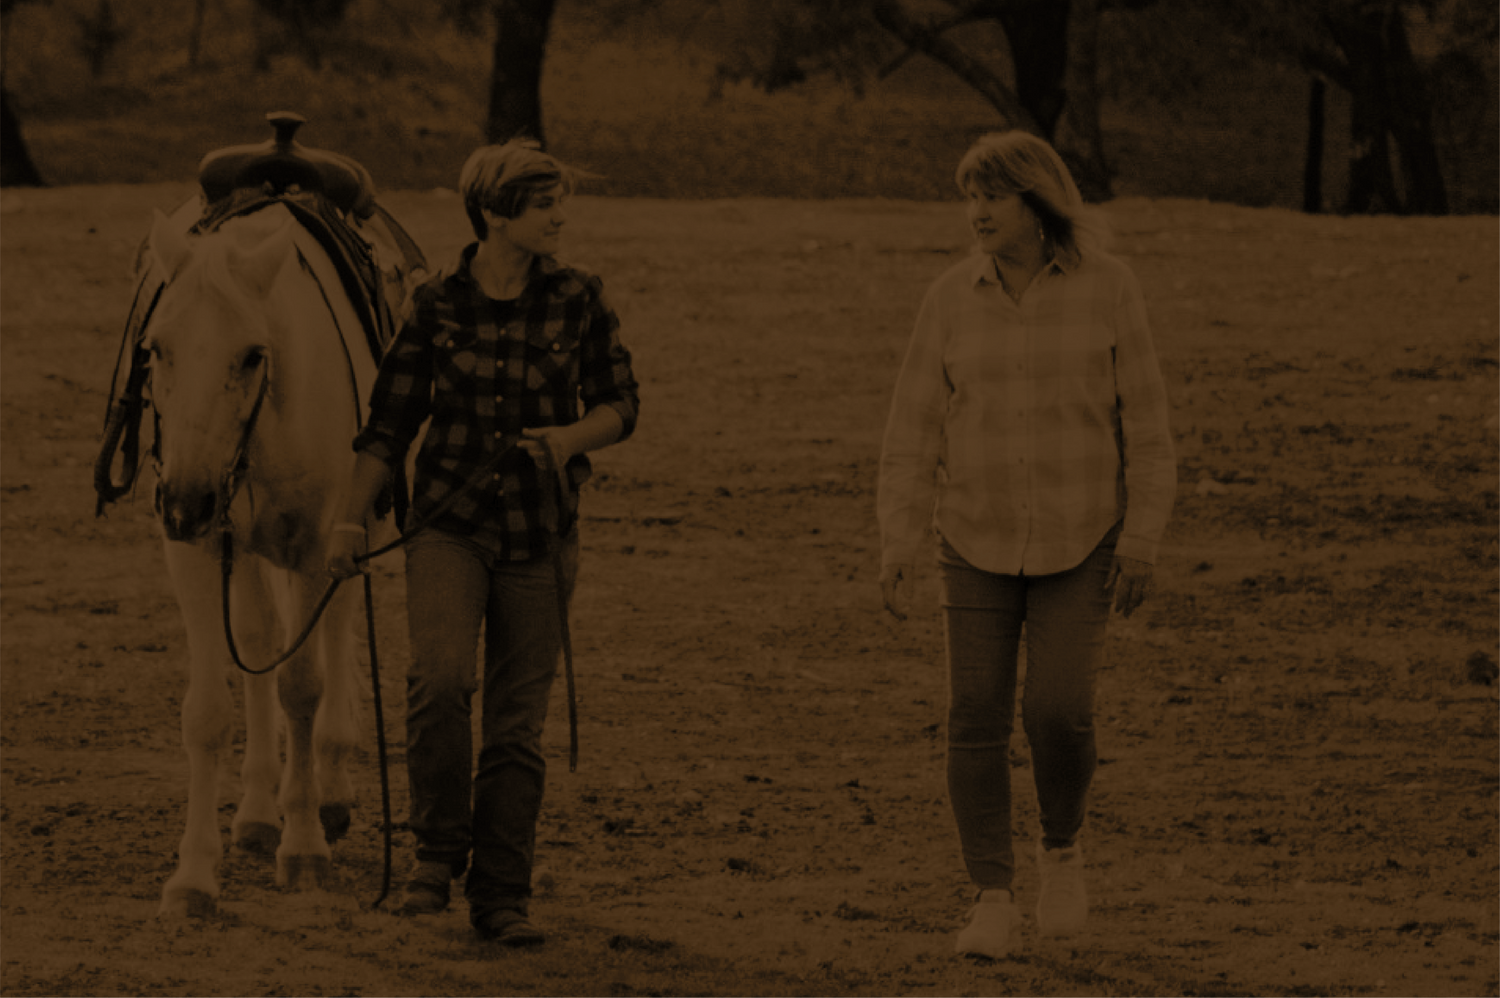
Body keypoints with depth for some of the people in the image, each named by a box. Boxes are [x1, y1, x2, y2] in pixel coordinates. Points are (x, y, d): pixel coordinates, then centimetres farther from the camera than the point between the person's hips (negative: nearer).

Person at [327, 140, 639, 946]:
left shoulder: (577, 300, 0)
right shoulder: (438, 305, -2)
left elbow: (620, 404, 4)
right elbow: (390, 417, 6)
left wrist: (572, 436, -18)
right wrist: (352, 519, 4)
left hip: (539, 530, 1)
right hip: (449, 523, -1)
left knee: (517, 720, 4)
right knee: (440, 675, -24)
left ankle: (500, 895, 14)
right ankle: (438, 847, -5)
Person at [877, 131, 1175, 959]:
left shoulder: (1107, 287, -9)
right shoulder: (952, 299, -5)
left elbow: (1143, 416, -5)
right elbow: (915, 427, -3)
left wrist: (1142, 538, -10)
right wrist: (897, 543, -10)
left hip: (1079, 539, -2)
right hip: (980, 540, 2)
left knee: (1056, 711, -14)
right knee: (977, 720, -6)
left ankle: (1061, 845, 14)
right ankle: (992, 902, 4)